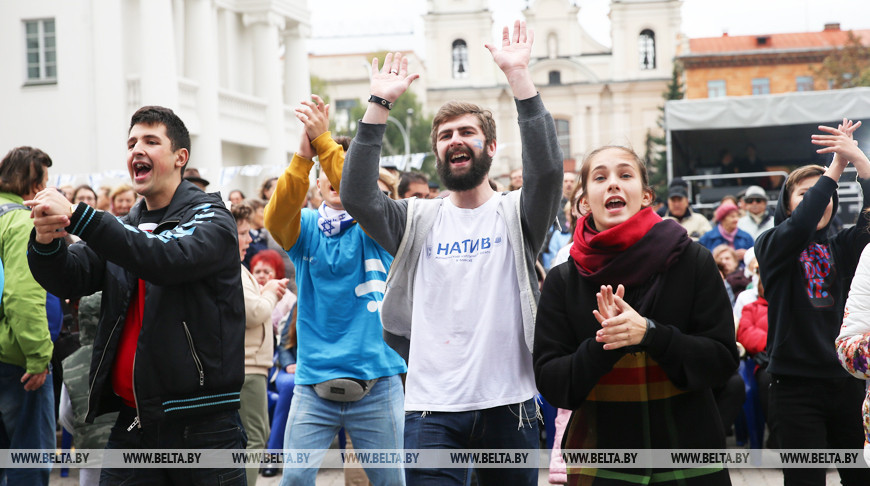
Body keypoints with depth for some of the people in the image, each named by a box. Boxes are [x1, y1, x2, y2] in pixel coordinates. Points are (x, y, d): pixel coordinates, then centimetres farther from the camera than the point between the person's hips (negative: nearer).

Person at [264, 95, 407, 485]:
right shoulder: (305, 227, 6)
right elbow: (276, 217, -16)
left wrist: (323, 141, -27)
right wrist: (303, 156, -30)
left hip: (376, 383, -1)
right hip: (314, 382, 1)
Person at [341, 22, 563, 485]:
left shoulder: (515, 214, 6)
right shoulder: (418, 220, 10)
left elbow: (547, 168, -14)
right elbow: (356, 197, -6)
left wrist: (518, 75, -19)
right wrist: (379, 104, -10)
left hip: (508, 403, 0)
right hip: (432, 407, 0)